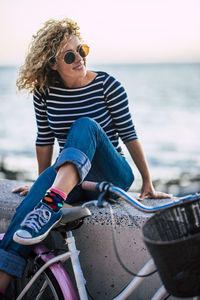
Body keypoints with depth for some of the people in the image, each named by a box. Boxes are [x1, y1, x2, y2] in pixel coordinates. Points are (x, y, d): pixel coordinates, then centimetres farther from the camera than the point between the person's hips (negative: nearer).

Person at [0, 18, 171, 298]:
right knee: (46, 181, -34)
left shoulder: (107, 85, -5)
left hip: (112, 176, -2)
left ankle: (53, 202, -55)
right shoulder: (44, 91, 1)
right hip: (68, 179, 2)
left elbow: (129, 135, -3)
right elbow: (45, 139, 10)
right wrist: (43, 181, 17)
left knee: (84, 125, -29)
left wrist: (147, 183, -1)